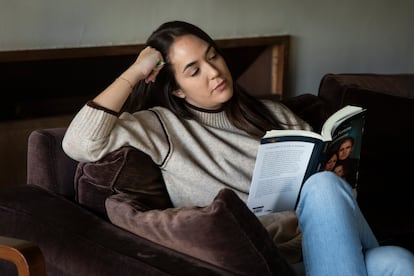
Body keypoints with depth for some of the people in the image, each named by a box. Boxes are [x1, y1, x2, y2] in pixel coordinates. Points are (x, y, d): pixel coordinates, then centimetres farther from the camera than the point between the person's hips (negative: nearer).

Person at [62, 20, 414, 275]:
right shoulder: (164, 126, 8)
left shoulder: (272, 113, 21)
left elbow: (323, 164, 21)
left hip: (311, 243, 4)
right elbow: (79, 144, -6)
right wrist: (134, 72, -1)